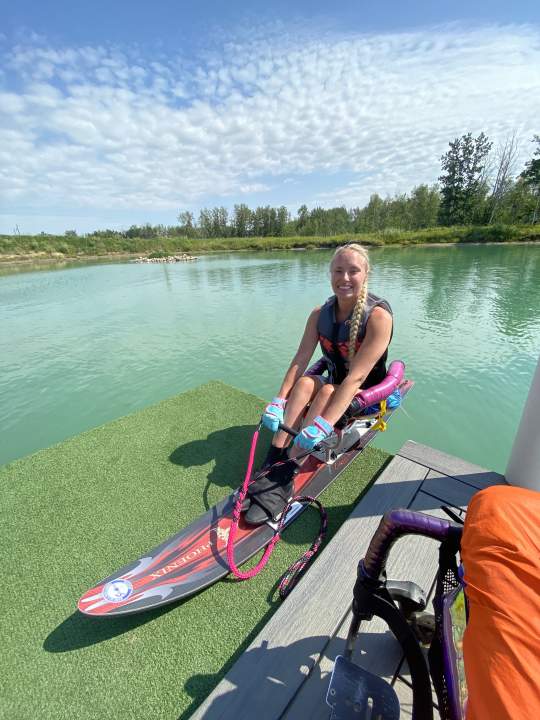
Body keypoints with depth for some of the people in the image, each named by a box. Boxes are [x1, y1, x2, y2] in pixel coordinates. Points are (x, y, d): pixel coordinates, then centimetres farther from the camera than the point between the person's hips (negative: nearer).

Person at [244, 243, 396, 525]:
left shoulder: (378, 316, -23)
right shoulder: (320, 313, -7)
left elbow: (357, 376, -33)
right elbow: (300, 359, -16)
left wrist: (322, 426, -41)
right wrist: (278, 403, -29)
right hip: (335, 382, 5)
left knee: (327, 391, -33)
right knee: (304, 383, -26)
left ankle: (283, 479, -34)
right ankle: (272, 464, -31)